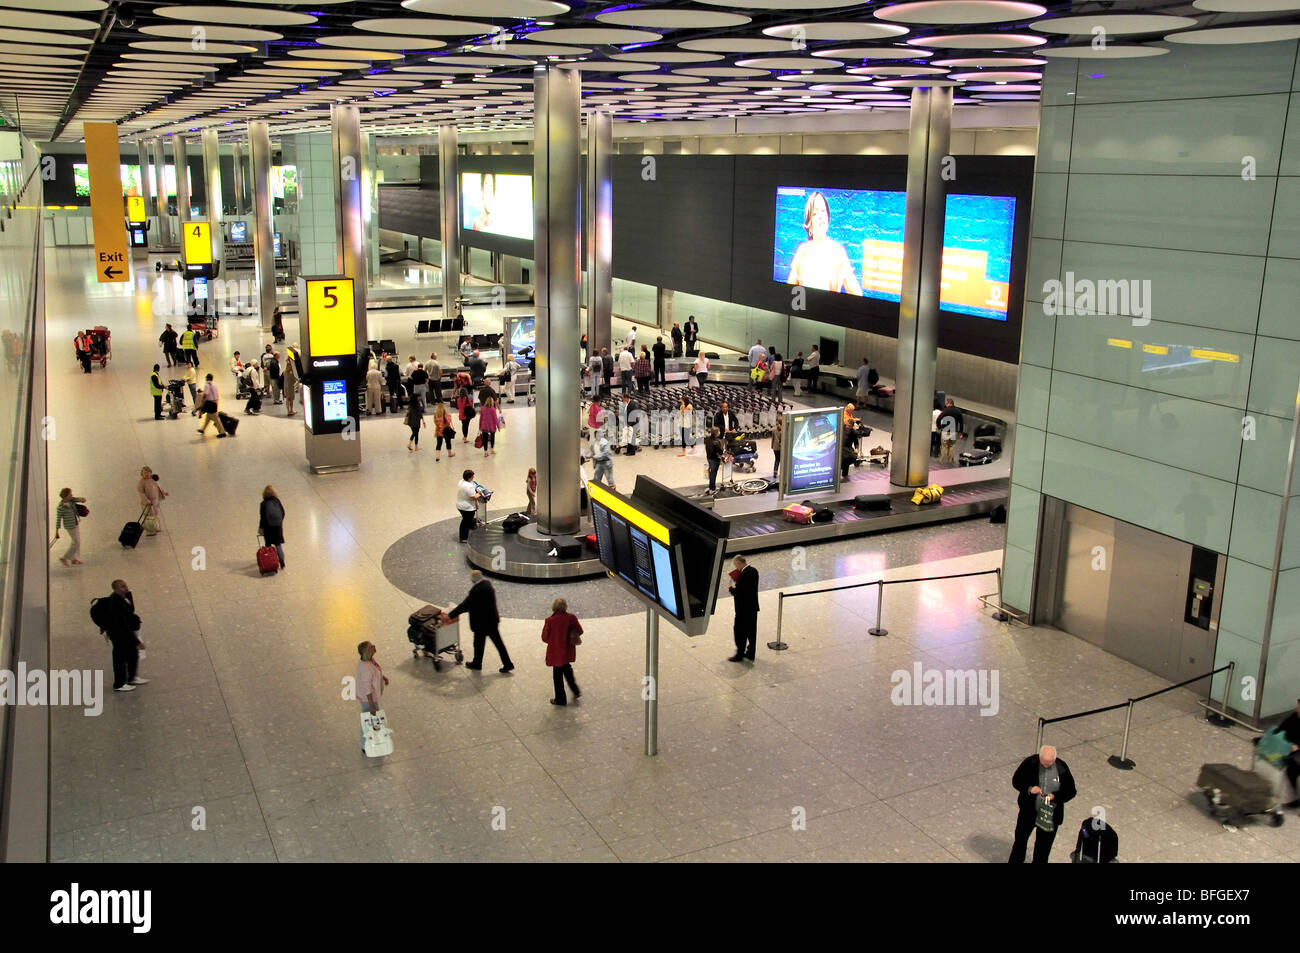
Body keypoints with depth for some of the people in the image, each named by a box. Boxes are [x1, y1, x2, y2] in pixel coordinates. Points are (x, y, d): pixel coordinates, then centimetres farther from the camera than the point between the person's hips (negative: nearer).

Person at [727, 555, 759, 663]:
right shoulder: (754, 571, 5)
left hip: (744, 608, -9)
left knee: (739, 631, 3)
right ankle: (750, 653, 25)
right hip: (753, 606, 9)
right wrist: (736, 585, 8)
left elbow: (738, 592, -23)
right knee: (751, 631, 16)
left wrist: (731, 589, -4)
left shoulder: (743, 575, -24)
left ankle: (740, 655, 9)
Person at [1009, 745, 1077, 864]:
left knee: (1044, 844, 17)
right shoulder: (1029, 763, -17)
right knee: (1020, 838, 17)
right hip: (1029, 811, 0)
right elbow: (1016, 781, -7)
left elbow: (1071, 791, -6)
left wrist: (1055, 796, -23)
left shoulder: (1062, 768, -15)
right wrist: (1029, 789, -26)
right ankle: (1015, 861, 38)